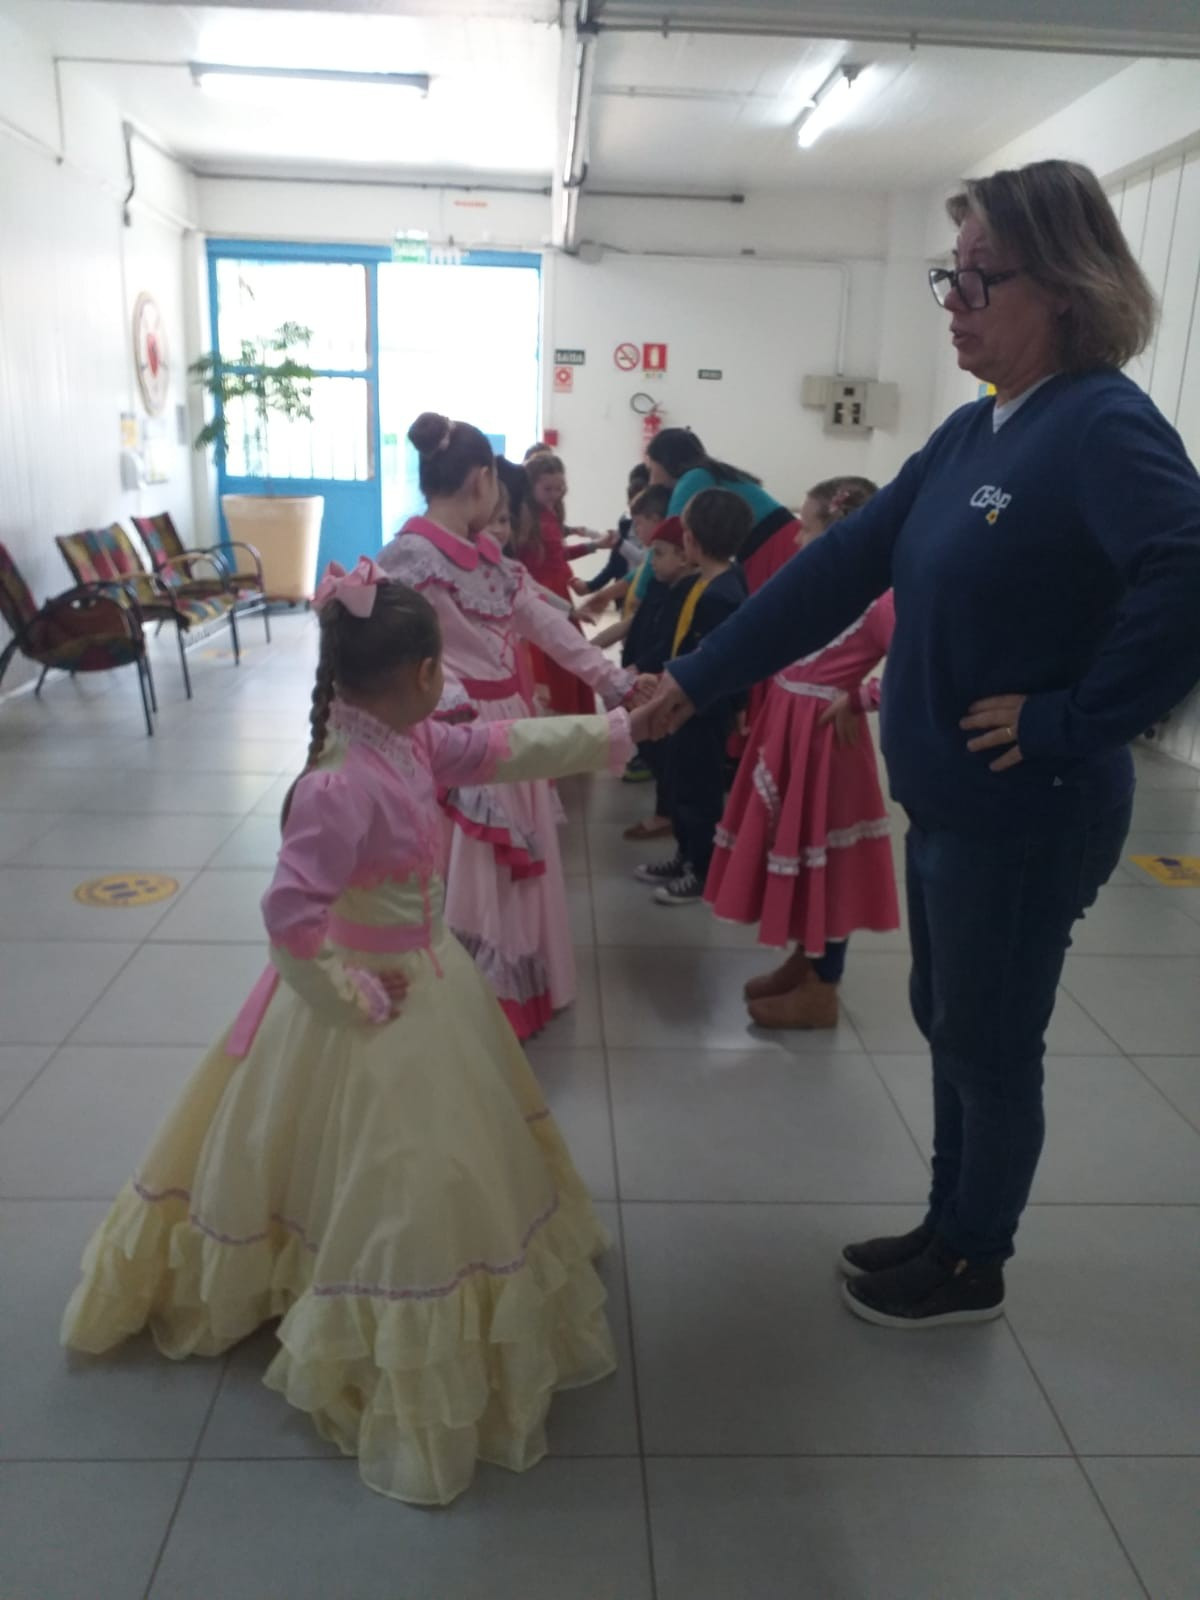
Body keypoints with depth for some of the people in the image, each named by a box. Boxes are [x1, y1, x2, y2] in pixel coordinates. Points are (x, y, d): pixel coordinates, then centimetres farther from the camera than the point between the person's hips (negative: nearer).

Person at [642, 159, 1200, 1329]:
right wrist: (694, 680, 5)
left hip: (1026, 815, -8)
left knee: (991, 1046, 9)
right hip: (947, 799, 8)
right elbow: (841, 568, 7)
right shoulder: (972, 432, 7)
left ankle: (973, 1268, 32)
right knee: (946, 1026, 20)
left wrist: (1072, 718, -25)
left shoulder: (1105, 426, -18)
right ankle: (947, 1228, 41)